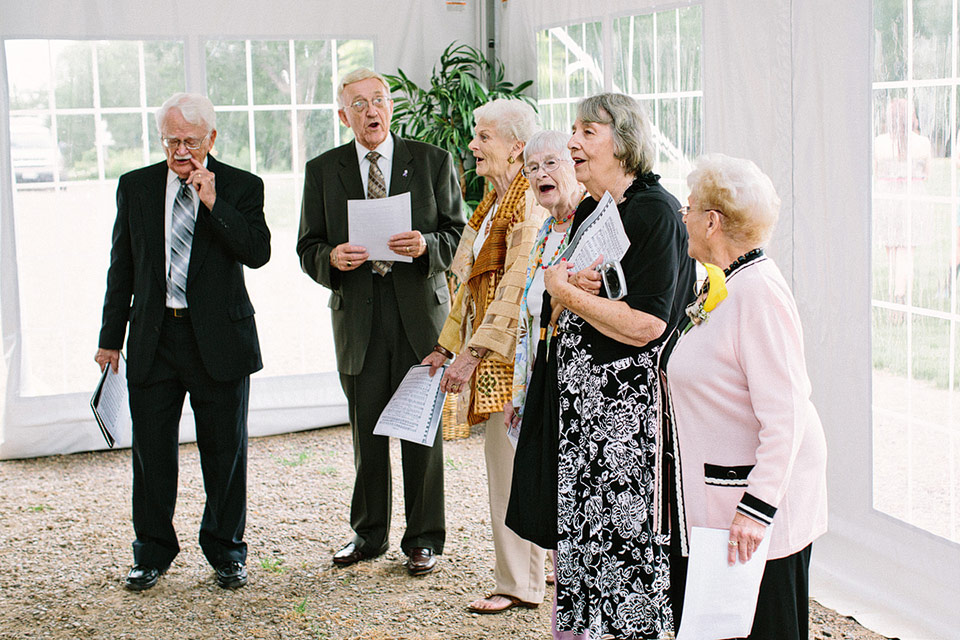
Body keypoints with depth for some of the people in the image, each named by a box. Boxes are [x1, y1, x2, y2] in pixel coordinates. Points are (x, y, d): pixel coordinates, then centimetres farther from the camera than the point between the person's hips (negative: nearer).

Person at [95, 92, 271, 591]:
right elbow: (122, 266, 11)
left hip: (219, 338, -2)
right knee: (151, 448, 6)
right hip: (153, 338, 2)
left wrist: (213, 202, -19)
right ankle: (152, 553, 21)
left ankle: (226, 553, 20)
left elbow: (257, 253, -13)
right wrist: (111, 338, 9)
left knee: (225, 449, 6)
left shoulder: (241, 187, 0)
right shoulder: (135, 186, 7)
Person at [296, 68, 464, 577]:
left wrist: (425, 245, -17)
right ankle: (368, 534, 22)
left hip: (420, 310, -1)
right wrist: (332, 258, -14)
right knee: (367, 434, 6)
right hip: (358, 316, 1)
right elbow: (307, 248, 8)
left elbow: (458, 235, 4)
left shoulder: (432, 162, 6)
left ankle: (423, 539, 13)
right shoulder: (322, 171, 9)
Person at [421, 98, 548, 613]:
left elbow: (516, 290, -20)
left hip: (513, 355, -10)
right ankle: (523, 578, 22)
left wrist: (473, 352, -22)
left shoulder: (530, 205, -13)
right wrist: (447, 346, 20)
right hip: (490, 356, 10)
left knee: (510, 463, -4)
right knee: (507, 463, 13)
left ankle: (519, 584, 5)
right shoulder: (491, 205, 18)